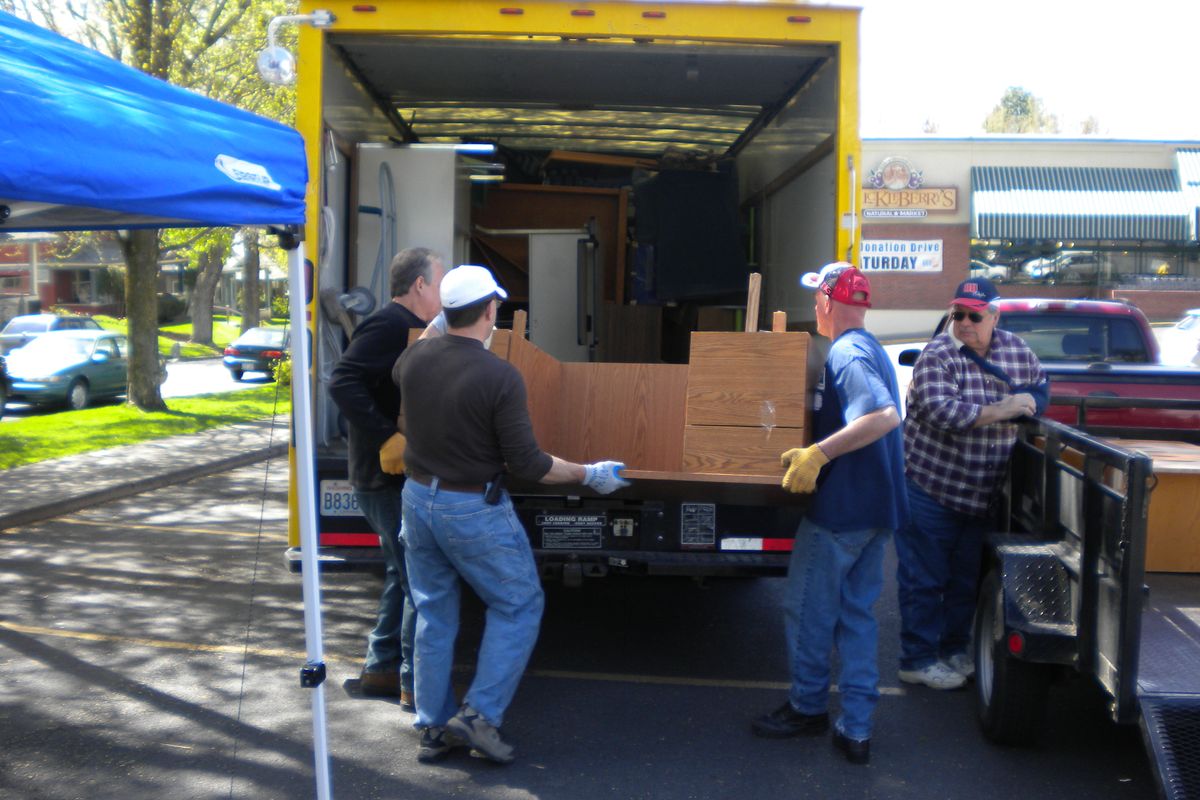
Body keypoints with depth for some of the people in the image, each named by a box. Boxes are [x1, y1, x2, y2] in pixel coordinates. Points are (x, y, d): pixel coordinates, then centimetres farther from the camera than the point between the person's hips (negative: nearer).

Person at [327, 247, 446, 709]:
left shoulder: (408, 327, 14)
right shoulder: (388, 325, -17)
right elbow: (343, 383, -28)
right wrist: (387, 439, -31)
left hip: (399, 476, 11)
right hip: (392, 478, -11)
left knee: (403, 575, 19)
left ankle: (381, 669, 30)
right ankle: (415, 684, 6)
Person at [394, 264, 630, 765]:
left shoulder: (415, 358, -4)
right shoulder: (500, 377, -21)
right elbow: (527, 465, -18)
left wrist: (434, 330, 40)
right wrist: (590, 475, -4)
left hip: (417, 499, 6)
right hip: (473, 511, -6)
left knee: (434, 617, 17)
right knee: (518, 608, 12)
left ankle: (433, 729, 24)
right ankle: (480, 714, 6)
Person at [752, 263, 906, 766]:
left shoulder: (846, 353, -16)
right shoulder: (872, 350, 15)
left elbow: (884, 416, -31)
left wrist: (818, 453, -34)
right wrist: (817, 451, 27)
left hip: (840, 508, -9)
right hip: (876, 508, 9)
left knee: (807, 608, 7)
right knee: (857, 612, 12)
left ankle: (809, 707, 22)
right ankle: (856, 730, 15)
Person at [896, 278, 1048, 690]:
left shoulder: (1016, 348, 4)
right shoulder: (937, 355, -15)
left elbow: (1041, 386, 18)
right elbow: (938, 410, -28)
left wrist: (1027, 402, -4)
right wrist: (1000, 411, -28)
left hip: (981, 495, 6)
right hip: (929, 487, -6)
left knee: (967, 578, 18)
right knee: (924, 579, 1)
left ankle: (955, 649, 34)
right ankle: (918, 660, 13)